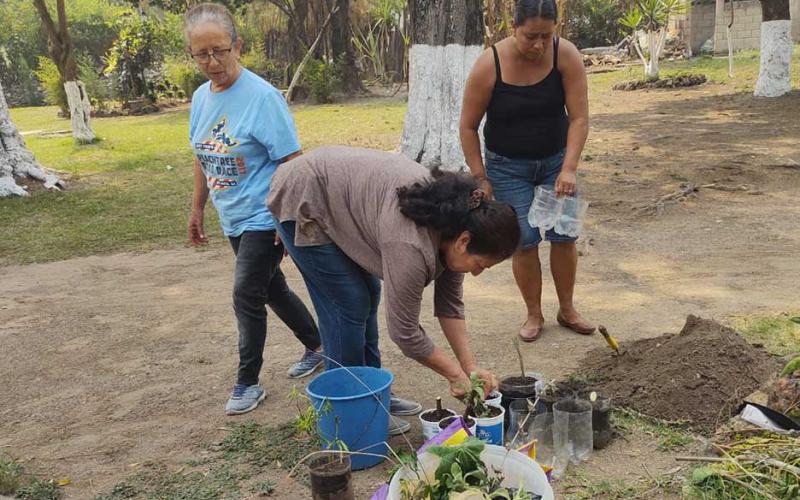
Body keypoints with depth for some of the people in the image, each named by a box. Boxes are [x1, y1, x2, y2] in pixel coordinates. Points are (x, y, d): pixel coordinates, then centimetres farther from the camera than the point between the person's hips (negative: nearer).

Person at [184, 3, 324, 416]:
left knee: (247, 297, -5)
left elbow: (291, 162, -18)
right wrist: (197, 209, 17)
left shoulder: (261, 96, -18)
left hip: (264, 218, -8)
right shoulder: (201, 97, 5)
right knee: (271, 289, 18)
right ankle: (317, 347, 37)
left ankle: (247, 384, 12)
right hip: (234, 220, 8)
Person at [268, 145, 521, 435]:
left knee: (368, 295, 10)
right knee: (350, 304, -6)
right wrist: (455, 374, -12)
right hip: (303, 202, -8)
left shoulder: (454, 220, -7)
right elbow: (404, 331, -23)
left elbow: (450, 303, 0)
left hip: (337, 195, 8)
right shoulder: (411, 246, -32)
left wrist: (471, 367, -2)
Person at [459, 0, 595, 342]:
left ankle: (567, 310, 21)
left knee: (564, 235, 3)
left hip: (556, 160, 2)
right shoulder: (489, 64, -22)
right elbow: (468, 126, -12)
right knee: (524, 241, -3)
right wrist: (480, 178, -12)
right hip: (508, 166, -2)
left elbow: (579, 117, -16)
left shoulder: (566, 55, -18)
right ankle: (534, 314, 15)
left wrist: (569, 168, -25)